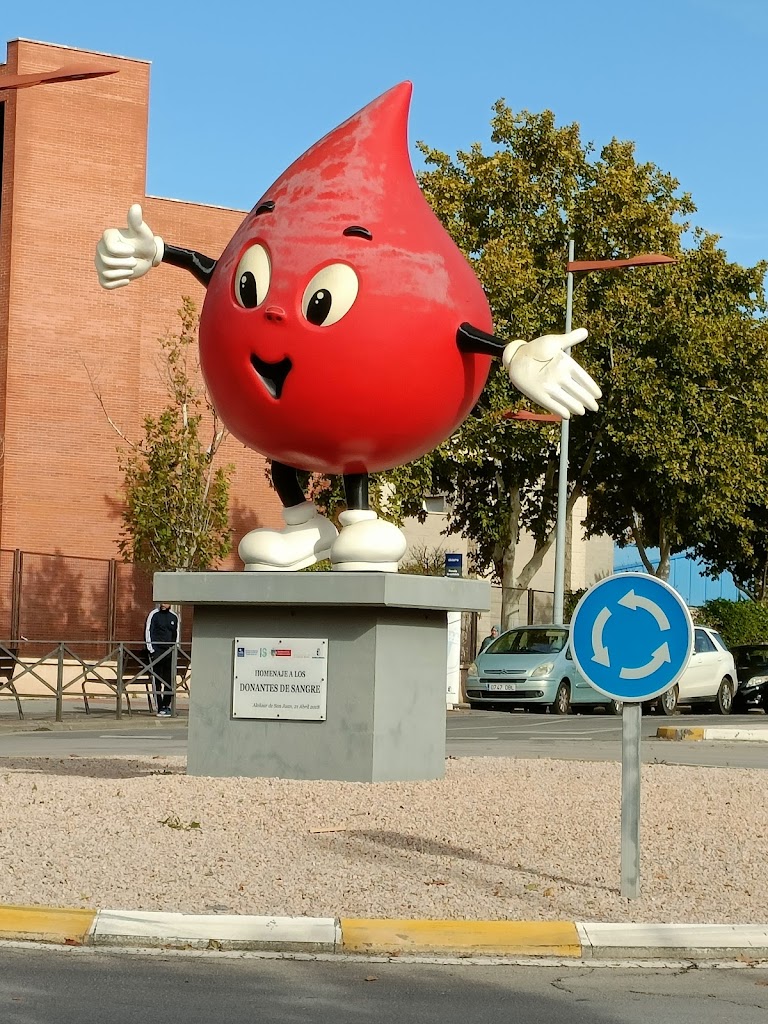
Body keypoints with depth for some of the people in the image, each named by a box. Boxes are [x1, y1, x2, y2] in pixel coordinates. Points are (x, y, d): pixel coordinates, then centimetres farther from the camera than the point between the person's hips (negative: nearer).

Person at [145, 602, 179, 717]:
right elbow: (148, 632, -1)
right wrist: (151, 649, -7)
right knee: (158, 681, -5)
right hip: (157, 651, -4)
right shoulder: (154, 615, 0)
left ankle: (166, 706, 13)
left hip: (169, 652, 4)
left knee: (170, 681, 2)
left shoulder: (174, 617, 12)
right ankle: (160, 709, -5)